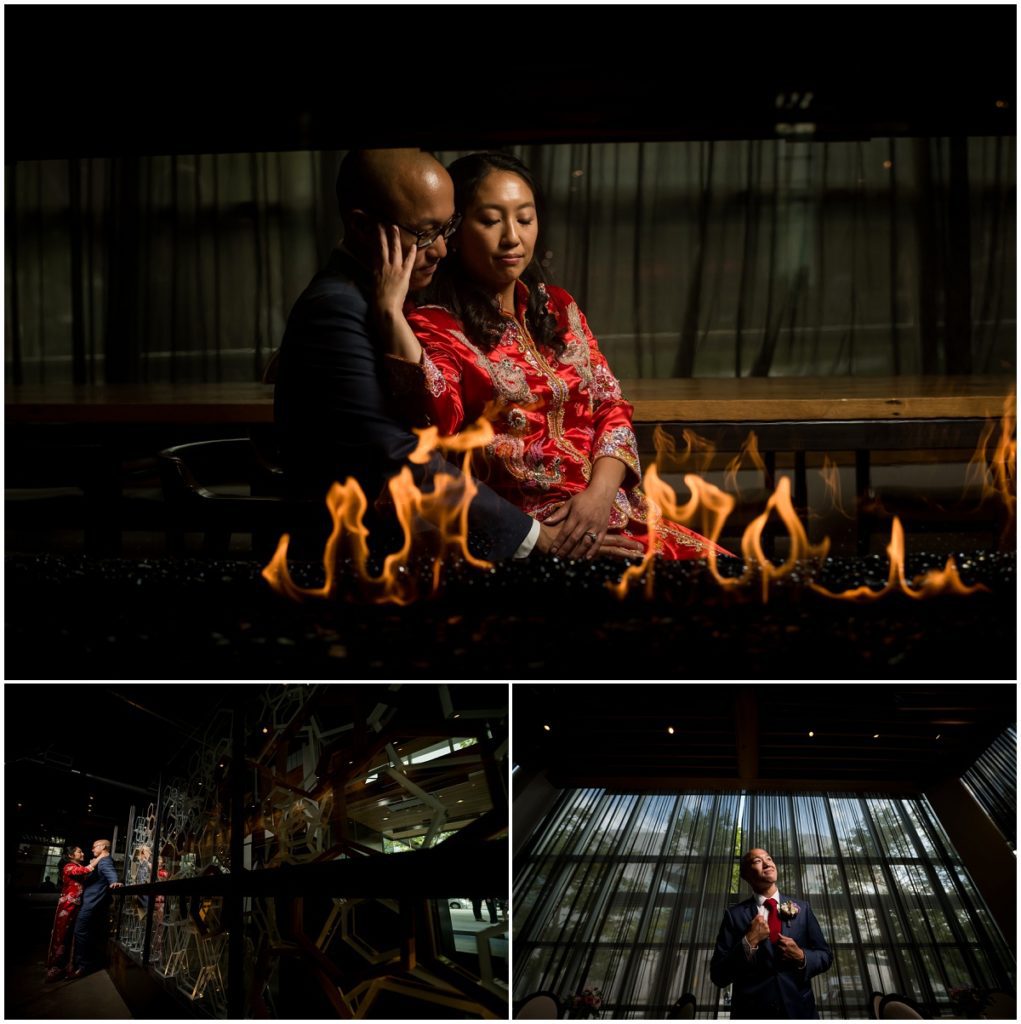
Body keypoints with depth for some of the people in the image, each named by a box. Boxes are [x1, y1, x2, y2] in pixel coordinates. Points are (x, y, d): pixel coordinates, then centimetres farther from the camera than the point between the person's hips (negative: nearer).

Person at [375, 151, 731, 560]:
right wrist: (392, 312, -25)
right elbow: (437, 421, -20)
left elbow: (611, 406, 11)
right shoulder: (433, 327, -2)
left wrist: (600, 492, -7)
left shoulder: (557, 307, 16)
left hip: (609, 508, 6)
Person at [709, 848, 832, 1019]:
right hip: (752, 1013, -2)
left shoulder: (802, 908, 7)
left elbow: (825, 955, 9)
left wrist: (802, 957, -11)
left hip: (798, 1011, 2)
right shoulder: (734, 915, 0)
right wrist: (748, 942, -17)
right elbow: (718, 975, -5)